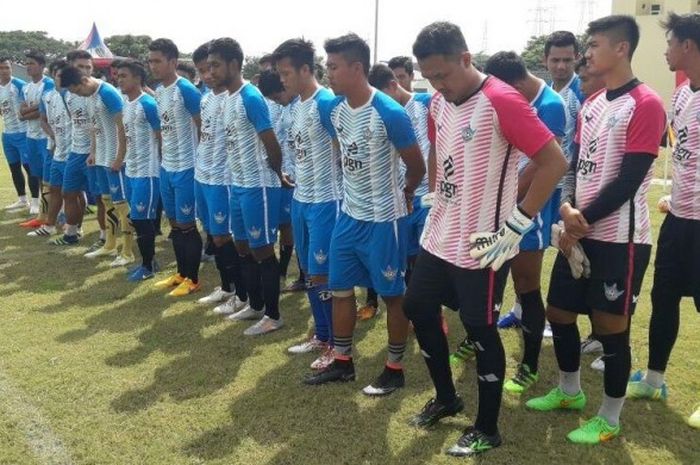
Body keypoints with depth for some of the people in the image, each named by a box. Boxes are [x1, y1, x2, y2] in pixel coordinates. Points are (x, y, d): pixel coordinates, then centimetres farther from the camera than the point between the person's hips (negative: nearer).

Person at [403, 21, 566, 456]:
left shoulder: (502, 101, -18)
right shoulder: (438, 103, 6)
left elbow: (555, 162, -20)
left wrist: (516, 224, -19)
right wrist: (434, 200, 15)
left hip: (480, 246, -8)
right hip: (439, 237, 9)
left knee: (481, 332, 3)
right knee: (418, 309, 17)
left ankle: (487, 430, 23)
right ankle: (446, 398, 38)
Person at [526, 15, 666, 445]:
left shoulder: (645, 105, -13)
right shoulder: (591, 104, 12)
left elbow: (628, 181, -18)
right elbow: (576, 164, 11)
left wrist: (582, 223, -13)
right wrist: (568, 208, -8)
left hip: (619, 239, -8)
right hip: (578, 233, 8)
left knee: (611, 328, 2)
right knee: (559, 313, 15)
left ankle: (610, 420, 21)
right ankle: (570, 393, 37)